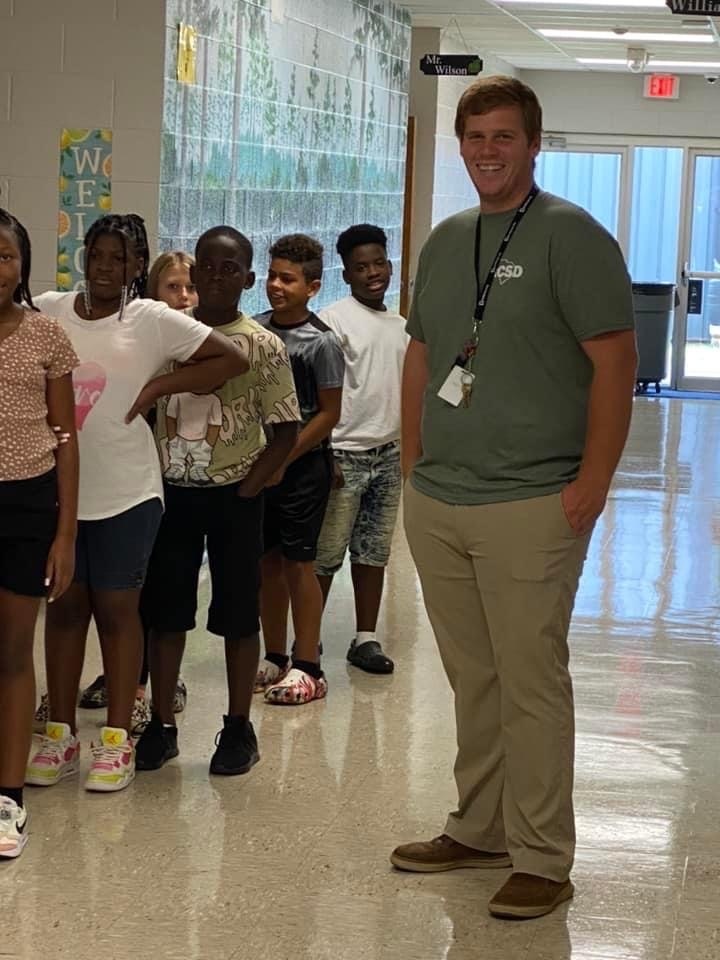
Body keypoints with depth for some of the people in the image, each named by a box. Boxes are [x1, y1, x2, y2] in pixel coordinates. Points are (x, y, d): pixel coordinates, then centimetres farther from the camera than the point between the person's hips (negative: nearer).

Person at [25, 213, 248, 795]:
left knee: (117, 610, 5)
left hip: (124, 491, -3)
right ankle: (60, 735, 19)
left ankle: (117, 741, 13)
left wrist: (160, 386, -10)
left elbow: (233, 359, -6)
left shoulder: (153, 320, -4)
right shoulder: (48, 312, 3)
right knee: (63, 608, 10)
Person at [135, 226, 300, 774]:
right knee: (164, 610, 8)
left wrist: (248, 486, -10)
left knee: (237, 614, 5)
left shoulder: (262, 346, -6)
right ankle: (162, 725, 18)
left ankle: (239, 728, 16)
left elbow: (285, 430, -5)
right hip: (171, 492, 3)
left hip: (233, 497, -3)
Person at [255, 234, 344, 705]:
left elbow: (329, 413, -9)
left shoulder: (321, 341, -10)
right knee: (267, 561, 10)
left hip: (303, 464, -5)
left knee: (298, 562, -2)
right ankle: (275, 658, 21)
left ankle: (308, 668, 5)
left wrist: (283, 460, -12)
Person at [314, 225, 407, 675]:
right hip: (345, 453, -6)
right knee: (326, 555, -2)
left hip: (389, 453, 6)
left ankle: (366, 638, 18)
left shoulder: (401, 326, 13)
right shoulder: (334, 320, -8)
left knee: (374, 552, 10)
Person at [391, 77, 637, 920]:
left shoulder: (570, 237, -7)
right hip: (436, 504, 7)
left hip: (530, 508, -6)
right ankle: (479, 829, 27)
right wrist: (415, 467, 14)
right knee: (471, 680, 15)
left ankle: (541, 858, 6)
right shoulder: (444, 243, 14)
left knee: (531, 683, -3)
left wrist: (590, 487, -15)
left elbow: (615, 364, -11)